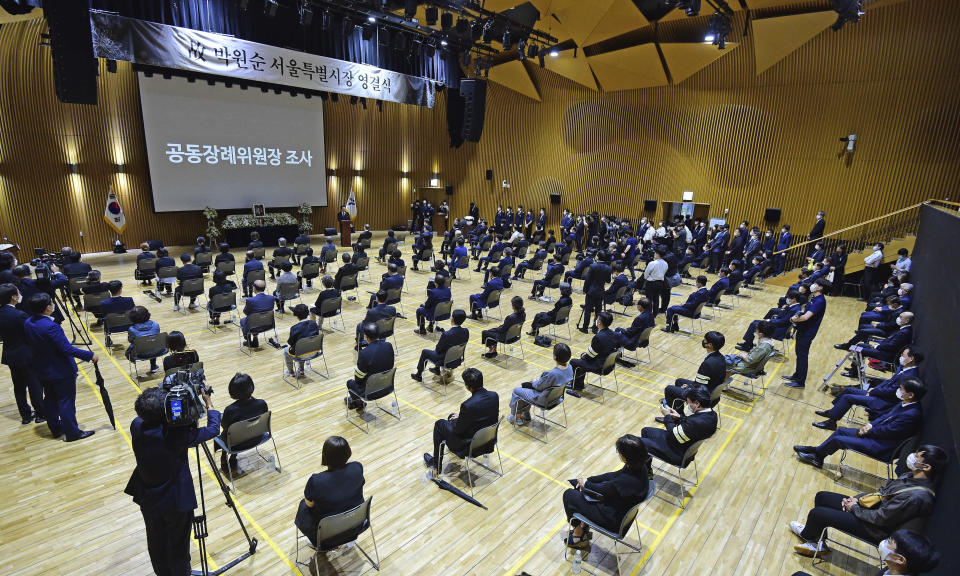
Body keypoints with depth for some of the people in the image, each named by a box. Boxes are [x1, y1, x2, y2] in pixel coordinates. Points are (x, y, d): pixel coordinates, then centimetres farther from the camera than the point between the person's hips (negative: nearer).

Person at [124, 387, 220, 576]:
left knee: (156, 544, 26)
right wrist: (210, 406, -3)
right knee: (178, 547, 16)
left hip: (148, 499, 5)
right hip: (177, 500, -5)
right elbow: (213, 430, -16)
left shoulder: (136, 427, -17)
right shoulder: (176, 433, -29)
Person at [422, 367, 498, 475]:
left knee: (439, 424, 16)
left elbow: (458, 429, -19)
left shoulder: (468, 405, -33)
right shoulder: (494, 396, -14)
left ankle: (436, 466, 28)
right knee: (452, 417, 25)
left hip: (471, 445, -6)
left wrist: (456, 420, 6)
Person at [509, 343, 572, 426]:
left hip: (544, 399, -8)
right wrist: (539, 380, 4)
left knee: (516, 391, 12)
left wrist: (534, 382, 2)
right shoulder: (569, 367, -14)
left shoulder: (551, 374, -38)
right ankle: (526, 415, 35)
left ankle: (515, 417, 32)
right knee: (525, 385, 24)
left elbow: (538, 386, -19)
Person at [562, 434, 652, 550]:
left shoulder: (627, 482, -38)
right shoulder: (639, 467, -14)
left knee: (569, 495, 2)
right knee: (575, 484, 13)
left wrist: (586, 483, 0)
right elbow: (614, 475, 1)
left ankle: (578, 534, 26)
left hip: (615, 519, -8)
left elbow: (603, 489, -20)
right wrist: (589, 479, 2)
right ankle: (584, 526, 24)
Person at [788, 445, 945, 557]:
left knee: (815, 513, -10)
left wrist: (854, 508, -10)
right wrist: (856, 498, 1)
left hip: (874, 529, -9)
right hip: (871, 507, 10)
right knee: (821, 497, 12)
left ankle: (807, 533, 28)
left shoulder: (917, 496, -33)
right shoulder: (913, 476, -5)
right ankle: (818, 545, 22)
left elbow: (880, 518, -25)